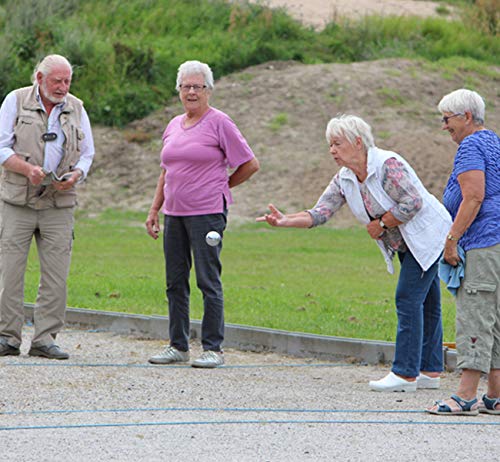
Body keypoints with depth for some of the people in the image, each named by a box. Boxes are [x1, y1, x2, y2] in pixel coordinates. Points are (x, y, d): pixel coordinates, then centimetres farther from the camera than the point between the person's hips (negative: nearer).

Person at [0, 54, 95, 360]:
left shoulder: (76, 109, 10)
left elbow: (87, 153, 14)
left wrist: (75, 175, -7)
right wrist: (27, 169, -19)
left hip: (59, 204, 3)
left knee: (56, 274, -2)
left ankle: (45, 338, 4)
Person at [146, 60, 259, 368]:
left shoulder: (219, 123, -5)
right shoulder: (174, 126, 15)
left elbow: (250, 164, -2)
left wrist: (221, 187, 6)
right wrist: (155, 210, 18)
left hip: (207, 213, -7)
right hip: (174, 213, 7)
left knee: (209, 281, -6)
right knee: (176, 282, 9)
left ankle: (214, 348, -2)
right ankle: (178, 346, 17)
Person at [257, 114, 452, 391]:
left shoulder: (387, 164, -24)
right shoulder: (344, 179, 1)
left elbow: (413, 203, -26)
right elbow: (319, 213, -5)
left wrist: (381, 224, -18)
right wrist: (285, 221, -21)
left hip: (427, 235, -9)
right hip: (404, 244, 9)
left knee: (408, 299, -13)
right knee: (425, 303, 12)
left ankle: (405, 373, -13)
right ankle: (430, 371, 15)